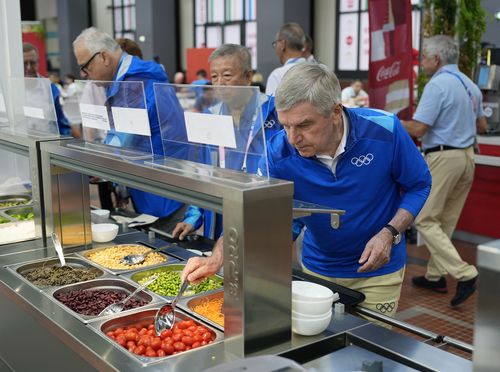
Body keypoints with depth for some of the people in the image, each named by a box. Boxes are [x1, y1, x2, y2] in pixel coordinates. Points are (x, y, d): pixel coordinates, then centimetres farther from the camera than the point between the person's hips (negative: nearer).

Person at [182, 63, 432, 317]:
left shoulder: (384, 131, -24)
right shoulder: (278, 153, -21)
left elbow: (419, 185, -9)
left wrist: (390, 233, -24)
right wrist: (217, 258, -40)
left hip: (378, 271, -1)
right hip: (317, 269, 2)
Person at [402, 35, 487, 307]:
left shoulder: (437, 85, -14)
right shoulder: (471, 86, 13)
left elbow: (418, 129, -18)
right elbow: (481, 125, 22)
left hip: (443, 157, -9)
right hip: (467, 156, 9)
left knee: (425, 220, -3)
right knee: (445, 221, 14)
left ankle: (464, 274, -11)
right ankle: (435, 276, 22)